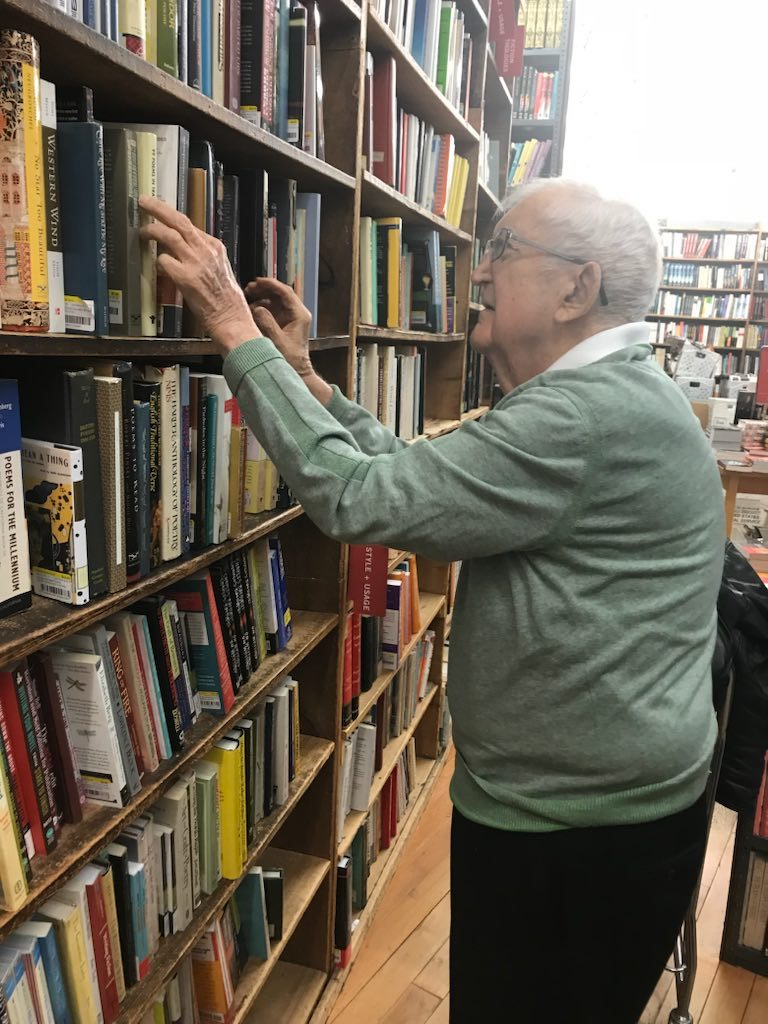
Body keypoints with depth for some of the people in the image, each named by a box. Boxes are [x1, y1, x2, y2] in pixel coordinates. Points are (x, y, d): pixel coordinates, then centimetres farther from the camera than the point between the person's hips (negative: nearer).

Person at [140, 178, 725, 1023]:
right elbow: (423, 484, 8)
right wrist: (306, 380, 4)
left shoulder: (588, 417, -26)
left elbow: (361, 500, -28)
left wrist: (238, 333, -20)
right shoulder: (612, 395, 8)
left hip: (577, 835, -9)